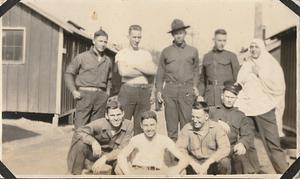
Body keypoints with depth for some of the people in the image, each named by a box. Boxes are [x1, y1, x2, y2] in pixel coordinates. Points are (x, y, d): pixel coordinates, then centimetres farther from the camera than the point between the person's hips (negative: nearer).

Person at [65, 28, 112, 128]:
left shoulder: (108, 61, 15)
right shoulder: (82, 57, 3)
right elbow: (69, 73, 5)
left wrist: (107, 92, 14)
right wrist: (74, 91, -5)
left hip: (101, 96, 4)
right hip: (84, 94, -4)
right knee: (80, 127, -5)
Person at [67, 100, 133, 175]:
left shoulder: (129, 125, -21)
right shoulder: (100, 123, -24)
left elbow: (122, 150, -23)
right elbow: (78, 132, -29)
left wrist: (104, 158, -38)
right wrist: (93, 141, -47)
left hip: (113, 155, 1)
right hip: (96, 153, 0)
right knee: (80, 143, -30)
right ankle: (77, 173, -5)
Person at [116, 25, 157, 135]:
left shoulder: (146, 54, 15)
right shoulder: (122, 53, 5)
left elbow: (153, 70, -1)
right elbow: (123, 72, -13)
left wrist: (135, 66, -7)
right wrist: (144, 71, -4)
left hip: (145, 91, 3)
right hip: (127, 90, -3)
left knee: (141, 125, 7)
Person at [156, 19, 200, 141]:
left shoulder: (193, 51, 13)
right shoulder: (166, 51, 11)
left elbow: (196, 70, 18)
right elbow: (160, 72, 12)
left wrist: (195, 86, 6)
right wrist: (159, 90, 6)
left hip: (187, 89, 0)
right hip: (170, 89, 0)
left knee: (186, 118, -1)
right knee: (171, 118, 3)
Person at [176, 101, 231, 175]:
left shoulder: (216, 127, -9)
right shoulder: (187, 128, -6)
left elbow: (225, 148, -20)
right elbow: (179, 148, -13)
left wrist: (207, 163, -30)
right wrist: (194, 164, -28)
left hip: (213, 164, -1)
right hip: (194, 163, 1)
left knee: (225, 162, -31)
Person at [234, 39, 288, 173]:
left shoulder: (271, 63, 5)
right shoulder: (246, 65, 15)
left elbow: (277, 85, -6)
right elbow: (240, 85, 20)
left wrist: (260, 73, -10)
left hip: (264, 108, -3)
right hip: (245, 107, 4)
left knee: (272, 144, -7)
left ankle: (284, 172, 4)